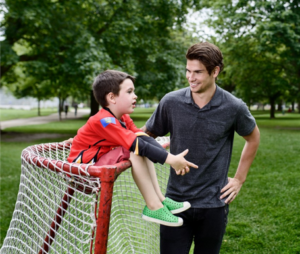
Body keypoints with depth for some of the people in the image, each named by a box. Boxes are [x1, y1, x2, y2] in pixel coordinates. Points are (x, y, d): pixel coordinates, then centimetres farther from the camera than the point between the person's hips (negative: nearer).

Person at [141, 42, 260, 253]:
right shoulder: (171, 102, -7)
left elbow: (253, 139, 10)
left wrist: (239, 179, 9)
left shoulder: (234, 107, -8)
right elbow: (146, 135, 6)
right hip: (176, 201, 0)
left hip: (214, 203, 0)